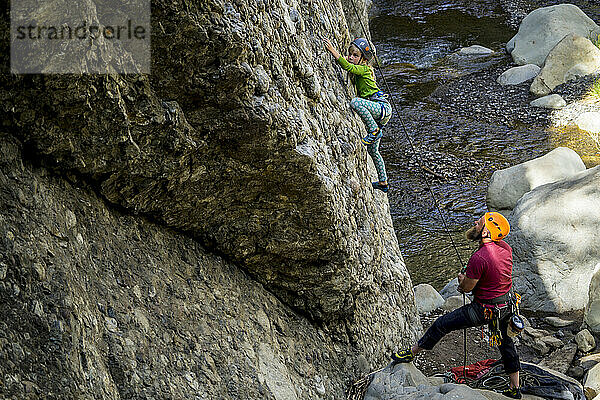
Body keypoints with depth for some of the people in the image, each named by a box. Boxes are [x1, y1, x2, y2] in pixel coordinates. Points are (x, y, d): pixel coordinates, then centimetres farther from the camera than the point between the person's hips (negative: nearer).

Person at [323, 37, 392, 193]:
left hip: (383, 107, -10)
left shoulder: (365, 69, -10)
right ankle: (383, 182, 26)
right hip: (375, 111, 10)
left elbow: (349, 67, -28)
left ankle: (374, 131, -24)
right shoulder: (356, 70, 16)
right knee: (373, 150, 14)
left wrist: (334, 52, -36)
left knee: (356, 102, -35)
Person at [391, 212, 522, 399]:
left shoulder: (478, 258, -28)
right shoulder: (505, 247, -4)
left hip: (486, 310, -8)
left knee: (441, 324, 3)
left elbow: (467, 287, -15)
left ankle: (411, 353, 18)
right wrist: (470, 278, 11)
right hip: (507, 305, 8)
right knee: (506, 343, 24)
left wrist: (462, 278, 9)